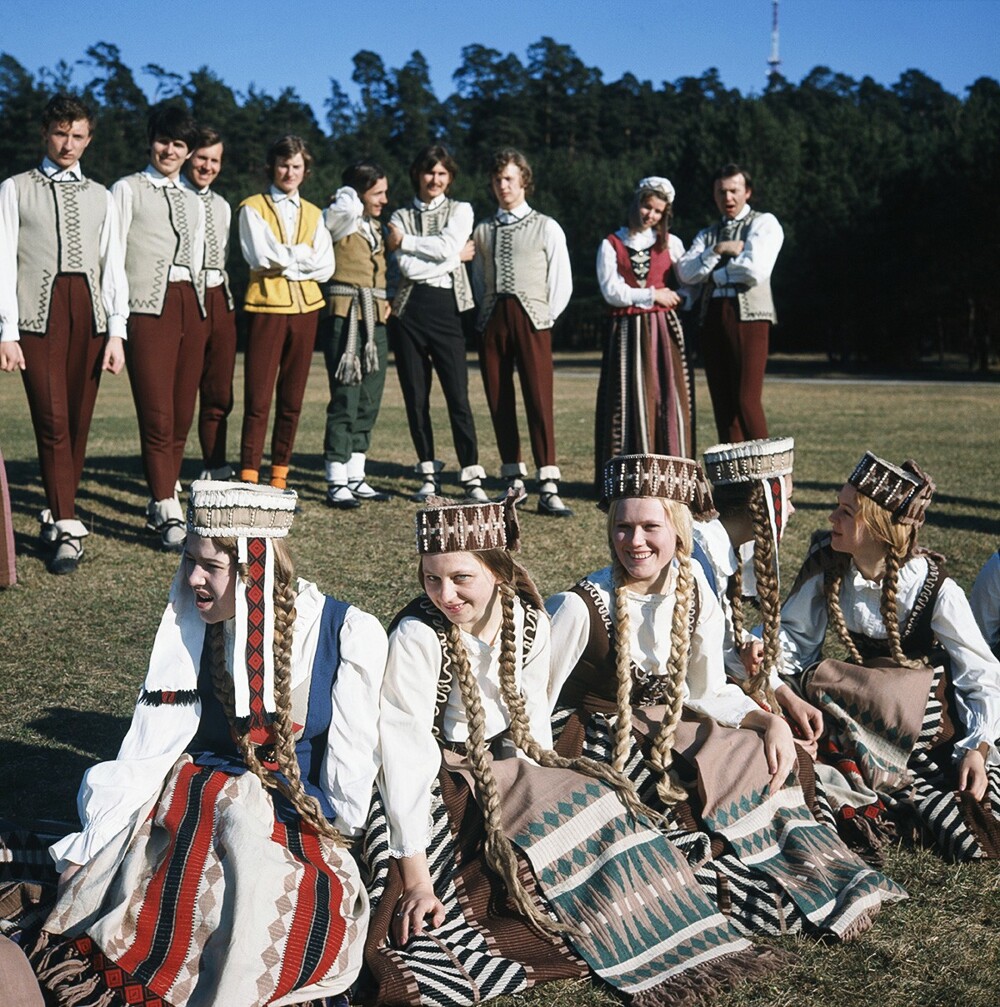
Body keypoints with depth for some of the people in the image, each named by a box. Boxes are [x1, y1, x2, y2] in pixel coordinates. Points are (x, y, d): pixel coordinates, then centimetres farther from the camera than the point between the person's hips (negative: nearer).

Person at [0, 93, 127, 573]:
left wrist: (117, 332, 3)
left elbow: (114, 266, 13)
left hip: (88, 312, 3)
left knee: (79, 422, 3)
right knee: (52, 421, -10)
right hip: (39, 312, -3)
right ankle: (67, 529, -10)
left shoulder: (100, 197, 17)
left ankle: (57, 518, 16)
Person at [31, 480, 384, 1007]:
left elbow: (352, 760, -7)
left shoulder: (348, 635, -14)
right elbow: (147, 747, -3)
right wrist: (86, 852, -6)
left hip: (301, 812, -2)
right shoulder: (190, 628, -3)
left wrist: (334, 840, 0)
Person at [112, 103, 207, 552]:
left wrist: (196, 306, 11)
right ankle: (169, 515, -10)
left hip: (191, 305, 6)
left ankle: (161, 503, 16)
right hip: (148, 307, -6)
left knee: (181, 414, 6)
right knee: (157, 414, -10)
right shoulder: (127, 190, 5)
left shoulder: (194, 203, 22)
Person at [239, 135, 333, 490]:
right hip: (267, 305, -4)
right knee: (258, 397, -8)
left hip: (305, 307, 4)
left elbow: (325, 268, 4)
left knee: (292, 398, 5)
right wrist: (303, 255, -4)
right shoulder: (252, 208, 5)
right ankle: (249, 477, -6)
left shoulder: (314, 214, 17)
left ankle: (280, 477, 12)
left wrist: (283, 259, -6)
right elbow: (260, 256, -11)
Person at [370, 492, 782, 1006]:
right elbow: (405, 751, -25)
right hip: (438, 785, -6)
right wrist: (416, 878, -27)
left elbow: (529, 714, 5)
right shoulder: (417, 637, -24)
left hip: (505, 766, 6)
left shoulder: (529, 622, -8)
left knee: (599, 806, -9)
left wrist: (542, 790, -5)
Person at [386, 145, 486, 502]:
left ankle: (472, 479, -7)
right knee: (415, 397, 4)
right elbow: (408, 267, -4)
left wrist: (405, 240, -2)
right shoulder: (401, 216, 11)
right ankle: (429, 476, 13)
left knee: (458, 396, -7)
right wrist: (457, 257, -5)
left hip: (447, 308, -2)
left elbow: (447, 245, -10)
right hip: (409, 310, 2)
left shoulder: (461, 210, 10)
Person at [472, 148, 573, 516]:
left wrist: (545, 318, -1)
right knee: (498, 402, 3)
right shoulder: (483, 230, 14)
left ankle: (549, 489, -13)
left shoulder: (546, 228, 5)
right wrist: (487, 314, 6)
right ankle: (514, 481, 12)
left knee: (539, 400, -10)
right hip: (492, 319, 4)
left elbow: (562, 282, 4)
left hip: (531, 319, -4)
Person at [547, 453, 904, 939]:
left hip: (663, 731, 5)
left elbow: (708, 692, 4)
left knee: (762, 761, -16)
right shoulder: (580, 607, -22)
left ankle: (831, 881, -2)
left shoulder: (695, 593, -6)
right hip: (594, 746, -5)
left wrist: (770, 721, -11)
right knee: (721, 785, -23)